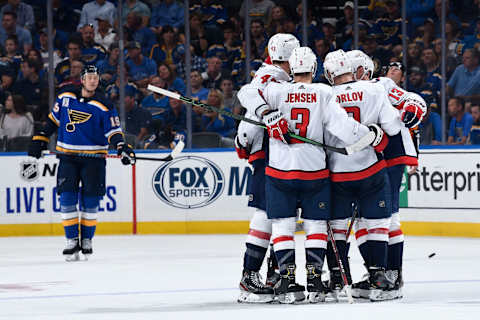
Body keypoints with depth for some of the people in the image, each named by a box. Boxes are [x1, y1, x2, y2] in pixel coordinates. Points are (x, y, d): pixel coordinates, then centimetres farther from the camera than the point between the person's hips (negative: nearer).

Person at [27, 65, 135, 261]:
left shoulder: (104, 106, -4)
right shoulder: (65, 98, 4)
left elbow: (113, 132, -8)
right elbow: (52, 121, 17)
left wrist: (122, 148, -25)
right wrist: (39, 140, 15)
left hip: (93, 158, -2)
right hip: (68, 156, 2)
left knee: (90, 200, -1)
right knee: (67, 198, -6)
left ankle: (87, 239, 13)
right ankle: (72, 241, -2)